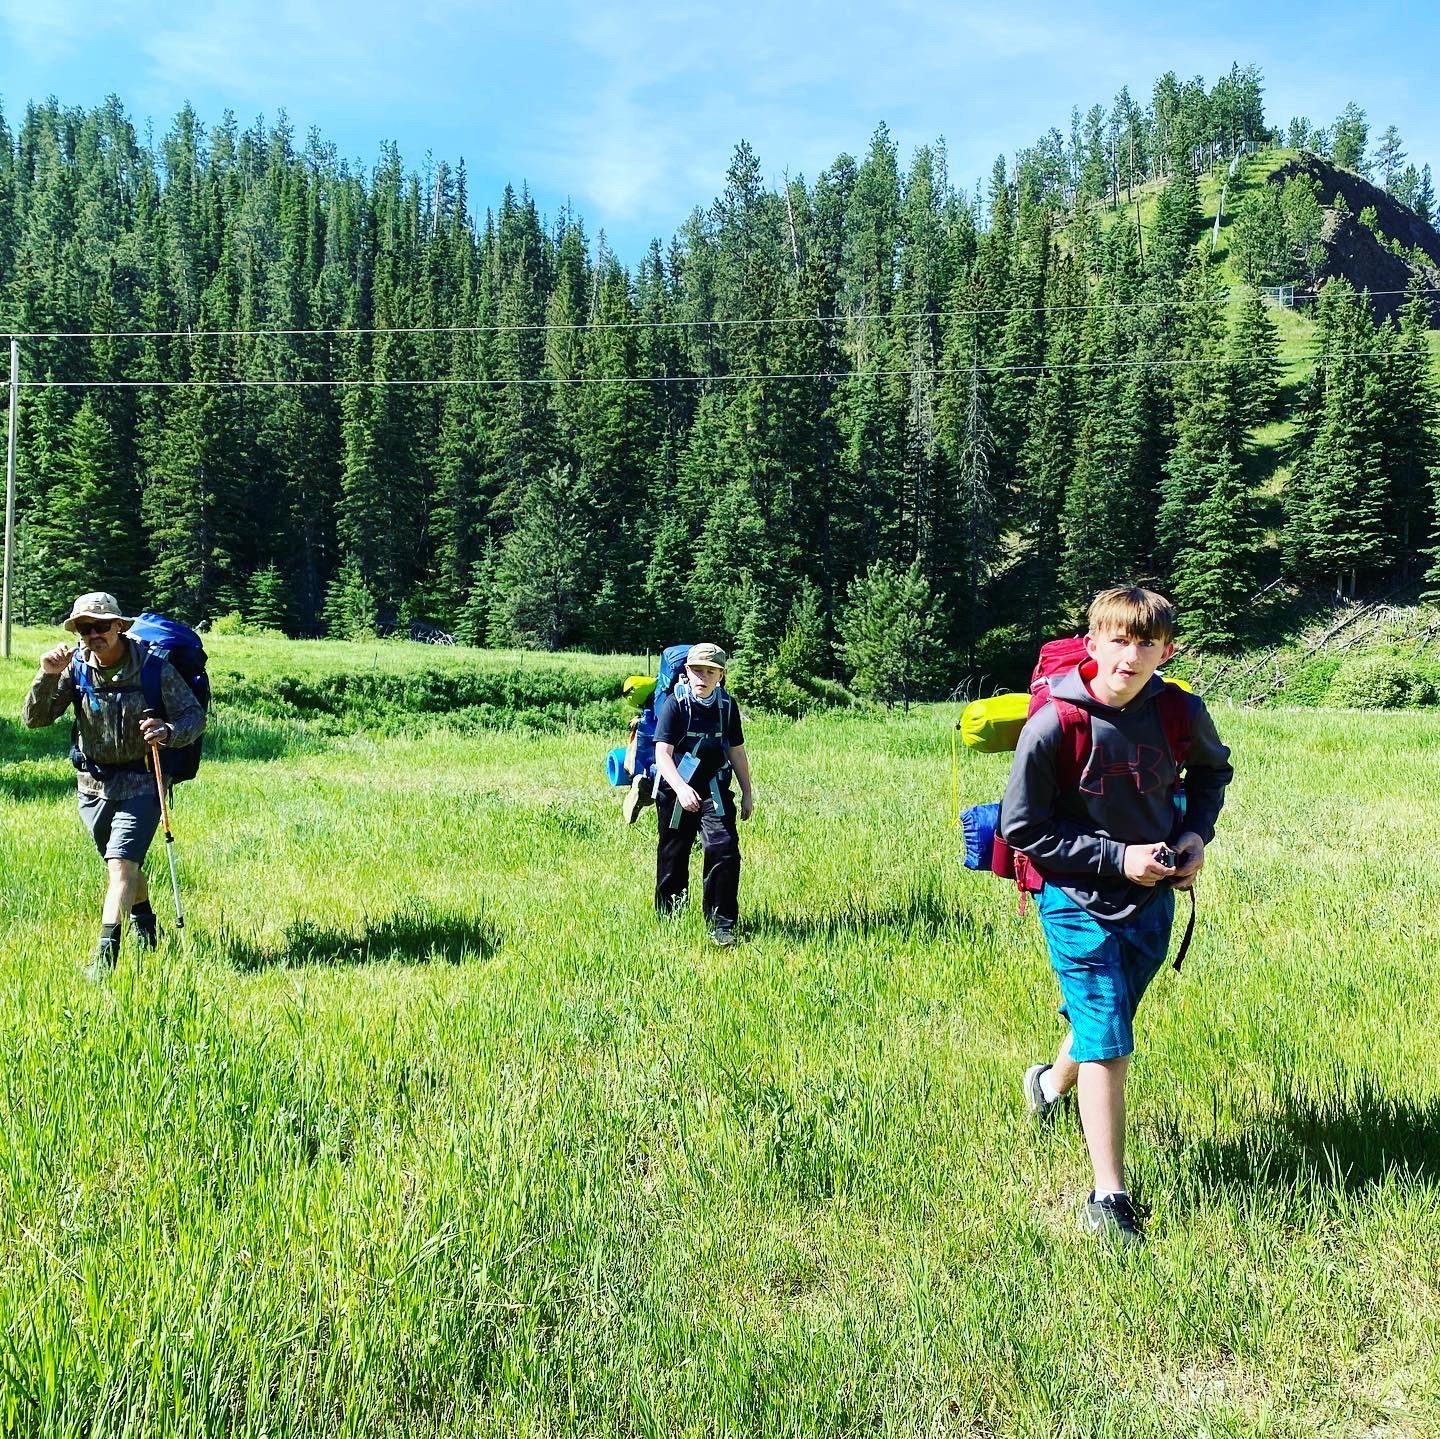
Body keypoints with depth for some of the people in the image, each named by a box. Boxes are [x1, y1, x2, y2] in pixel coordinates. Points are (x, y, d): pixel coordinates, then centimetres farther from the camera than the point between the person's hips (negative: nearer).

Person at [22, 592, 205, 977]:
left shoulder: (154, 667, -15)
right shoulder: (75, 666, -6)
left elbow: (195, 715, -11)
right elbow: (33, 720, -8)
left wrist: (168, 731, -33)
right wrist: (47, 677, -25)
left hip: (140, 782, -4)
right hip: (92, 782, 4)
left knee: (121, 865, -16)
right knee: (124, 863, 21)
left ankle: (105, 953, -18)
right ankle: (144, 922, 46)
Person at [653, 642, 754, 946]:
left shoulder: (727, 706, 1)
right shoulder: (674, 705, -11)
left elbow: (736, 752, 12)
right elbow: (662, 753, -20)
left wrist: (748, 793, 14)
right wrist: (681, 789, -35)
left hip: (713, 789, 2)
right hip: (676, 789, -2)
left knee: (724, 848, -15)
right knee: (673, 855, 9)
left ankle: (722, 924, -8)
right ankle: (669, 919, 30)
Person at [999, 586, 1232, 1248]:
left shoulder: (1181, 713, -8)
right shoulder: (1054, 724, -21)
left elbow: (1212, 769, 16)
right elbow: (1022, 828, -15)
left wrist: (1196, 831, -1)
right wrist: (1117, 858, -18)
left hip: (1152, 898, 5)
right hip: (1080, 901, -5)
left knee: (1106, 1018, 23)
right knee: (1107, 1044, -8)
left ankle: (1052, 1082, 56)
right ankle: (1108, 1201, 3)